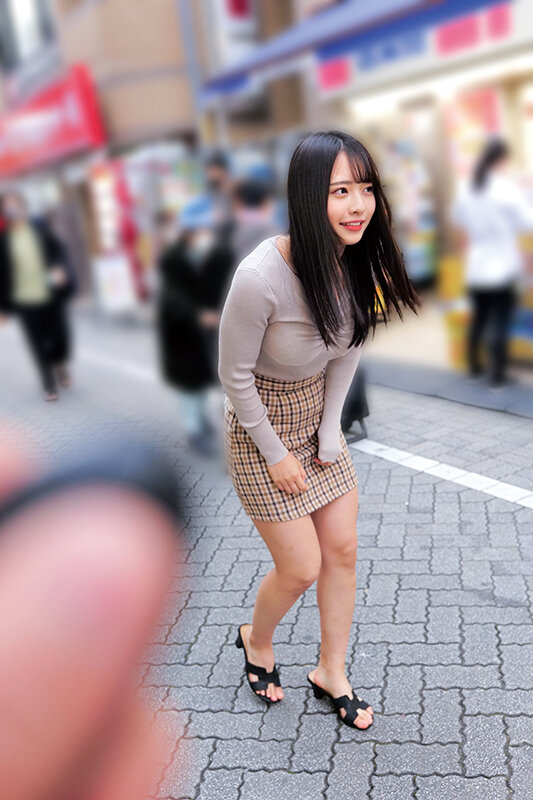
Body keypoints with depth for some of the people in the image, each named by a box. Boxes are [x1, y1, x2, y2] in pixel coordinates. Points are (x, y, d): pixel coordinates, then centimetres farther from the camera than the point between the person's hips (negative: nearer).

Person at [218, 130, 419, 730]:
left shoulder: (356, 260, -11)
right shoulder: (261, 276, -32)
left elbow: (348, 348, 3)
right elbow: (235, 375, -20)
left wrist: (329, 432, -1)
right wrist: (276, 455, -11)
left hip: (319, 415, 6)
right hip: (260, 426, -6)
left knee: (343, 549, 11)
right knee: (302, 568, 3)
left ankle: (331, 671, 35)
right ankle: (255, 640, 38)